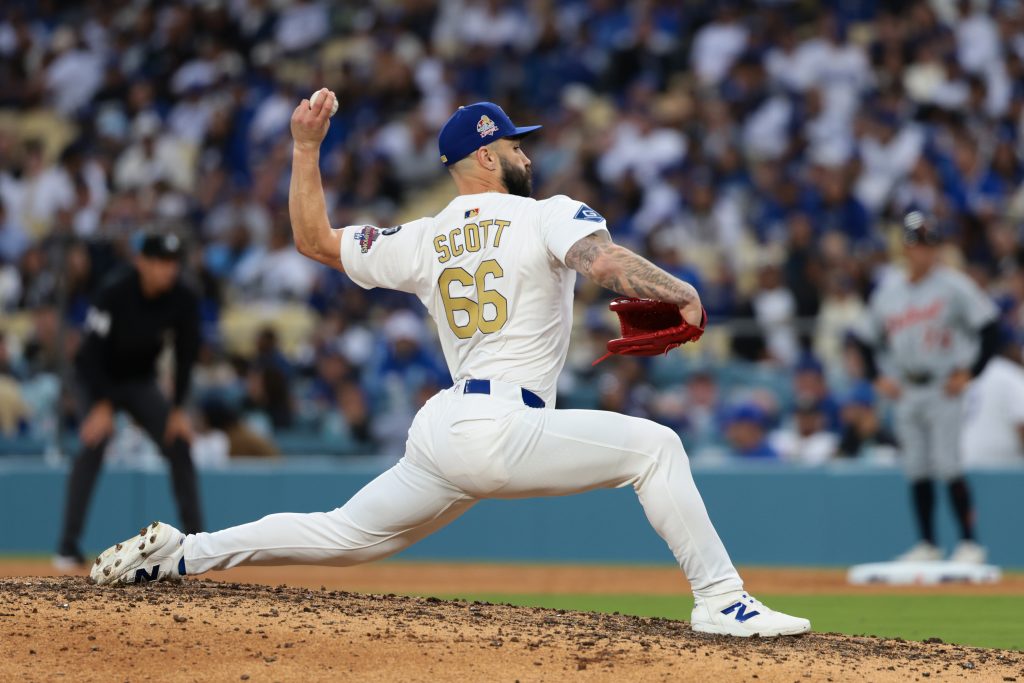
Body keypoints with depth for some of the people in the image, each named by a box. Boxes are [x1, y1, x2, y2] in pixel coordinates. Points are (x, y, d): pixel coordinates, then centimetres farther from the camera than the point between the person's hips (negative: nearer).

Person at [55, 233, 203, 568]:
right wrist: (102, 405, -32)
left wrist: (178, 409, -12)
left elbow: (186, 355, -8)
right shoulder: (115, 292, -28)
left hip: (142, 382, 4)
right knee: (93, 446, -23)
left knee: (179, 446, -7)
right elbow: (93, 349, -27)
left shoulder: (183, 299, -16)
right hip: (99, 379, -4)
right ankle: (68, 546, -23)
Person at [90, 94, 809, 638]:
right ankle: (721, 601, -13)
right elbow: (606, 261, -21)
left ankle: (179, 553, 21)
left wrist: (306, 146, 25)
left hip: (439, 433, 7)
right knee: (653, 445, -3)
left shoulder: (422, 242, 15)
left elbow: (315, 239, 22)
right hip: (505, 429, -7)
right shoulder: (547, 216, -2)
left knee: (346, 535, 22)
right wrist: (680, 291, -10)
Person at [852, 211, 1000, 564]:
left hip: (944, 389, -5)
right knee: (916, 469, 5)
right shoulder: (887, 290, 9)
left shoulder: (954, 285, -5)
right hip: (905, 391, 5)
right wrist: (877, 377, 8)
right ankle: (927, 545, 13)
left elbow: (990, 327, -9)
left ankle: (969, 543, -5)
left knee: (947, 465, -11)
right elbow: (866, 338, 19)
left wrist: (969, 373, -11)